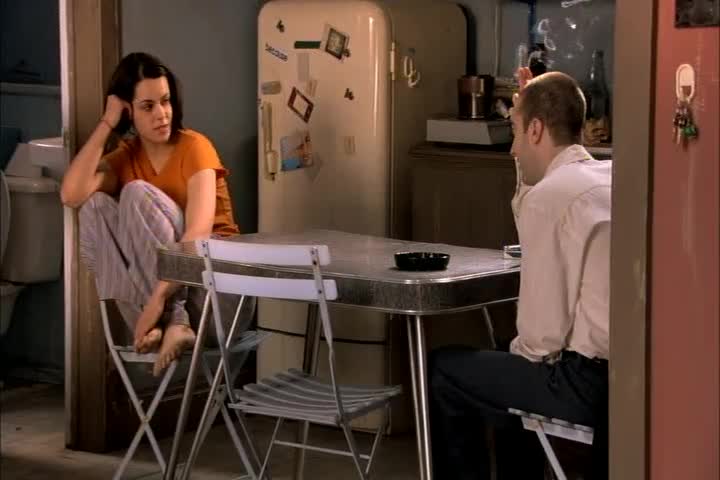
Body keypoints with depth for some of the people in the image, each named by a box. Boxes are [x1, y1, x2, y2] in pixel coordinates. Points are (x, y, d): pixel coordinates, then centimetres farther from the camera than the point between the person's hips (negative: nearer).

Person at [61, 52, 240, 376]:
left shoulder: (194, 147, -9)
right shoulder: (126, 156, 6)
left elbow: (199, 232, -24)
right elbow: (71, 195, -15)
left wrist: (158, 297, -36)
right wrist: (106, 124, -9)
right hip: (152, 277, 4)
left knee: (138, 194, -25)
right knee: (95, 206, -17)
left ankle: (173, 323, -36)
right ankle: (154, 324, -28)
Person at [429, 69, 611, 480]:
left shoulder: (546, 196, -15)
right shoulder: (612, 177, 9)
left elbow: (543, 333, -15)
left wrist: (523, 351, 5)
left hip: (591, 383, -9)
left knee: (445, 370, 7)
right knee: (512, 373, 33)